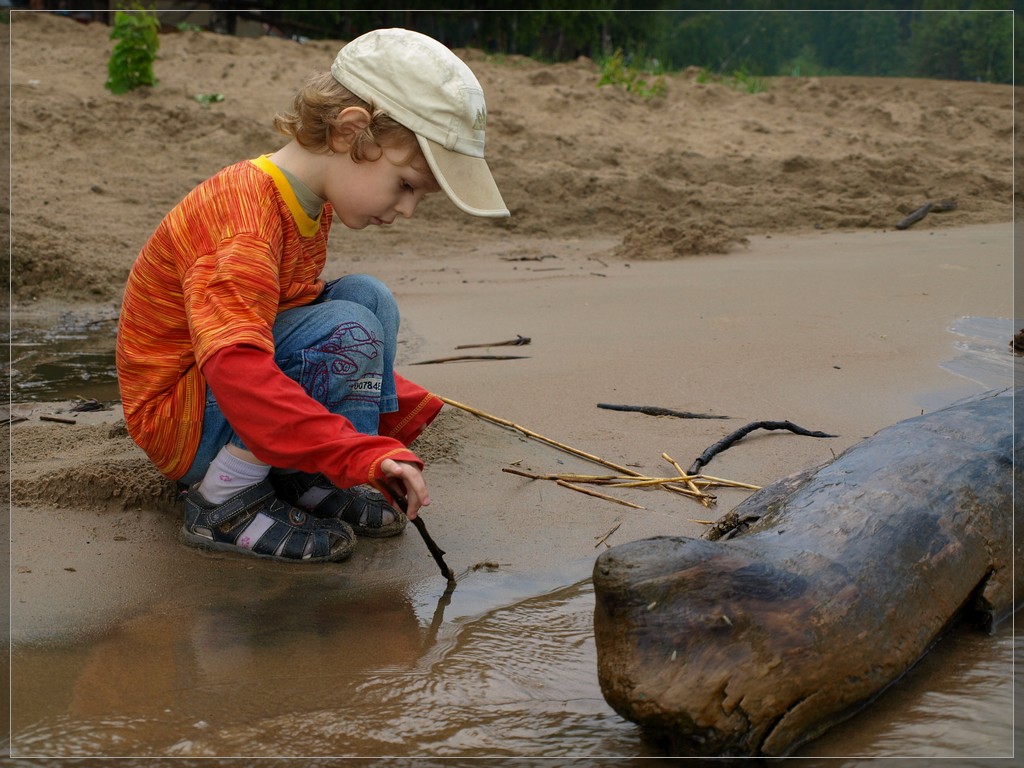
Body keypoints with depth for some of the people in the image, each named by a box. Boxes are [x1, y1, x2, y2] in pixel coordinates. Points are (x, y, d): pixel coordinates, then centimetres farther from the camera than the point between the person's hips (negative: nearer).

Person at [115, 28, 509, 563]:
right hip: (175, 423, -10)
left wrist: (395, 420, 11)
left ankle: (306, 479, -2)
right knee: (348, 330, -26)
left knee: (368, 297, 1)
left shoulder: (309, 206, 4)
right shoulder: (242, 223, -28)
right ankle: (223, 501, -17)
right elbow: (236, 368, -41)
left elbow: (297, 310, 18)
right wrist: (363, 453, -42)